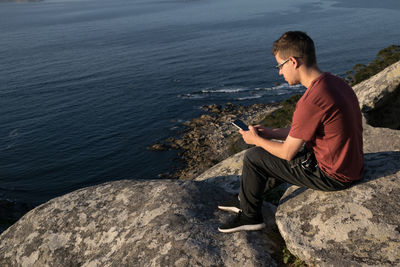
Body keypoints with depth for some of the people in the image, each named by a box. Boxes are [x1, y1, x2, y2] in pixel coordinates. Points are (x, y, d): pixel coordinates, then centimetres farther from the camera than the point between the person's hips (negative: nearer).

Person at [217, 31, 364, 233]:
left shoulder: (312, 101, -29)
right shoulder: (334, 82, 2)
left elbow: (288, 153, -18)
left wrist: (256, 140, 0)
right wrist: (270, 133, 9)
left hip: (332, 176, -9)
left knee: (254, 157, -1)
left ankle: (250, 215, 20)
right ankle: (246, 200, 36)